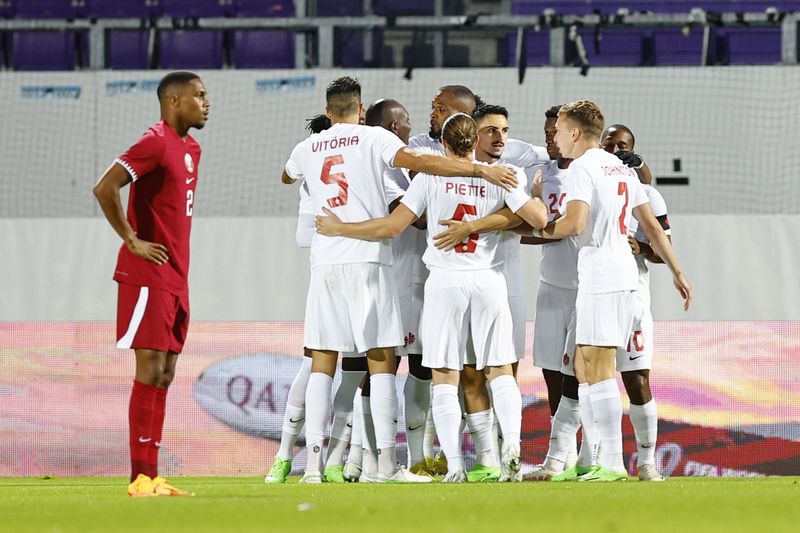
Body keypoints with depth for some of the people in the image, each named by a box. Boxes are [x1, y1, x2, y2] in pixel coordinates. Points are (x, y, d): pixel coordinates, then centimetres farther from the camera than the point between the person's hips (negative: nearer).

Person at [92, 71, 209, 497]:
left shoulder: (190, 149, 16)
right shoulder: (155, 143, -13)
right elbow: (104, 189, -24)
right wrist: (132, 241, -18)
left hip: (176, 277, 9)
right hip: (149, 274, -9)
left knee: (164, 374, 8)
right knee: (151, 370, -10)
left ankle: (151, 476, 9)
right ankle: (141, 478, -9)